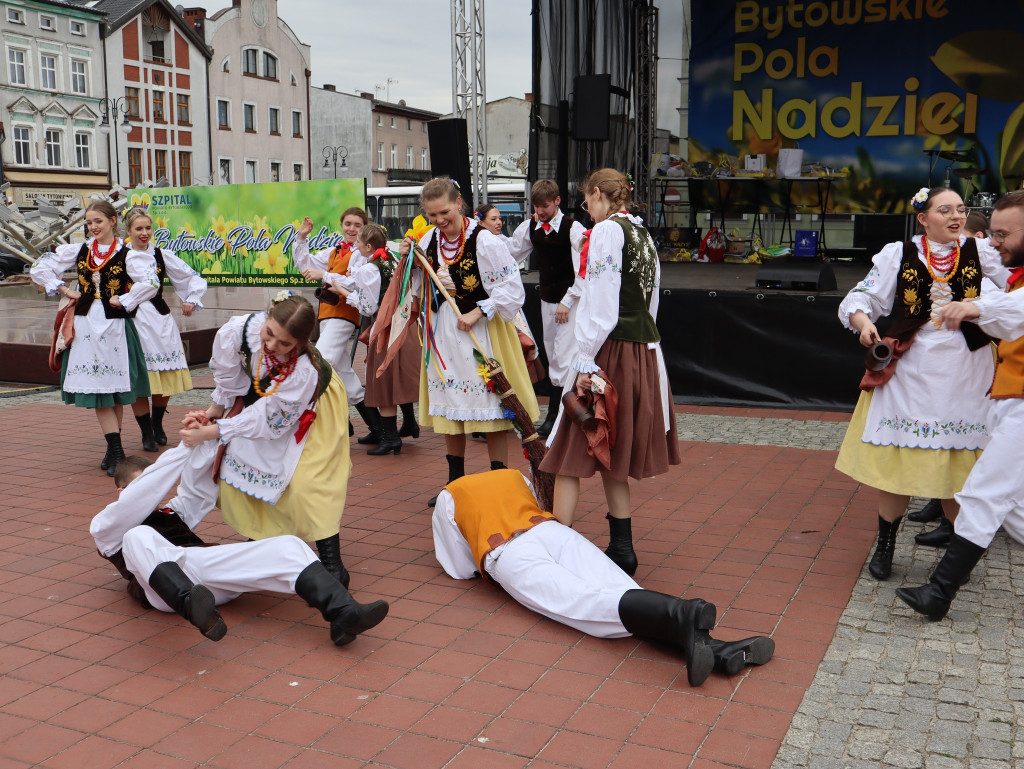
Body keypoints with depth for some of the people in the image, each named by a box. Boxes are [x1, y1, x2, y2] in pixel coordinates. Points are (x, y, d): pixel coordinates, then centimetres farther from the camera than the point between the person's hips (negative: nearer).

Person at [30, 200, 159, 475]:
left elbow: (150, 283, -18)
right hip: (85, 326, 4)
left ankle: (114, 447, 13)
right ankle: (115, 449, 2)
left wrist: (123, 300, -13)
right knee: (97, 390, 0)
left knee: (114, 388, 3)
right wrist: (65, 291, 6)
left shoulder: (128, 255, -4)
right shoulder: (78, 251, 9)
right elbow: (39, 269, 14)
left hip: (115, 326, -4)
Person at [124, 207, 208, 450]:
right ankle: (146, 432, 12)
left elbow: (194, 278, 13)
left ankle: (157, 424, 29)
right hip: (131, 322, -2)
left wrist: (192, 300, 2)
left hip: (160, 321, 2)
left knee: (166, 378, 6)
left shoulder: (162, 255, 6)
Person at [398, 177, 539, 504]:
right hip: (443, 331, 6)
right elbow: (419, 288, 14)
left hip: (480, 330, -6)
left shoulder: (484, 241, -15)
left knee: (490, 410, -1)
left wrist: (477, 313, -18)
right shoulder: (428, 241, 3)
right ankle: (455, 484, 25)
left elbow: (512, 290, -14)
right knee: (449, 410, 12)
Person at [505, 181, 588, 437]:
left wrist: (567, 302, -15)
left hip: (571, 301, -7)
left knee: (564, 357, -12)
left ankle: (554, 415, -9)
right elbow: (509, 255, 17)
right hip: (547, 299, 7)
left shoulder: (573, 229, -12)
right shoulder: (529, 228, 5)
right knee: (553, 356, 9)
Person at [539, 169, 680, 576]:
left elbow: (600, 306, -18)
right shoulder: (642, 233, 15)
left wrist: (585, 363, -16)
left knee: (572, 454, -4)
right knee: (610, 456, 16)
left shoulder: (607, 230, -10)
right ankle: (621, 549, 21)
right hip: (645, 353, 9)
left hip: (611, 353, -9)